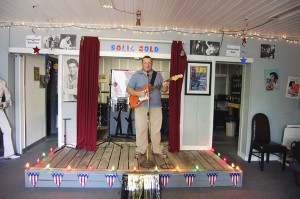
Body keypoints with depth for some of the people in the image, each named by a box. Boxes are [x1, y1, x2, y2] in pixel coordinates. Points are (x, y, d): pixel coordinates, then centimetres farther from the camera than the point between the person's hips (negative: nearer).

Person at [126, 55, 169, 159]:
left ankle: (157, 150, 18)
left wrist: (165, 87, -12)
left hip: (156, 107, 2)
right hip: (141, 106, -2)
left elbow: (163, 90, 11)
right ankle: (140, 151, 14)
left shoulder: (158, 75, 11)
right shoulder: (136, 75, 3)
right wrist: (138, 93, -17)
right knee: (141, 129, 1)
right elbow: (128, 88, 0)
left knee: (156, 130, 6)